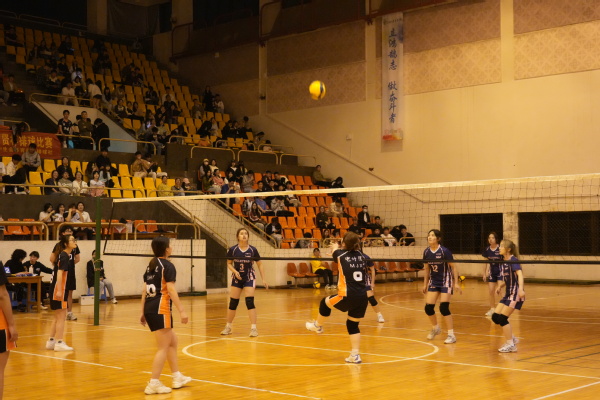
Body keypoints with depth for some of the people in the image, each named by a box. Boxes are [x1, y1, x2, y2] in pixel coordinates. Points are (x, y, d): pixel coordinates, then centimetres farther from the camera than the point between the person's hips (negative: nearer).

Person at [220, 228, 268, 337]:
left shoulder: (253, 250, -9)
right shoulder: (232, 250, -8)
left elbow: (259, 264, 1)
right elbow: (229, 264, 4)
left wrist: (263, 279, -4)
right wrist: (235, 271, -16)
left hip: (249, 278, -1)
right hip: (237, 278, 2)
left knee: (250, 302, -13)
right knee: (233, 303, 6)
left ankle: (253, 328, -8)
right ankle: (228, 327, 23)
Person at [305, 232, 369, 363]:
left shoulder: (341, 255, -2)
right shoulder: (362, 256, 6)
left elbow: (335, 250, 24)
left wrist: (334, 247, 47)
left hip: (348, 297, -4)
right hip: (363, 298, 5)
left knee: (325, 302, 23)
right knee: (353, 325, 18)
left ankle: (318, 325, 44)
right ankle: (355, 355, 11)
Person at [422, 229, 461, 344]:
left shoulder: (444, 251, -18)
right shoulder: (426, 252, -3)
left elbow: (454, 267, -12)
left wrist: (456, 283, -16)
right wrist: (425, 284, 13)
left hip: (446, 282, -5)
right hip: (433, 282, 5)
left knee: (444, 308, -14)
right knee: (428, 308, 1)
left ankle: (451, 335, -3)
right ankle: (435, 328, 29)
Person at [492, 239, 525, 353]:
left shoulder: (513, 260, -15)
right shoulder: (503, 262, 10)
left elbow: (520, 274, -29)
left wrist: (521, 289, -42)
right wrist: (500, 286, 6)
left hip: (516, 293, -8)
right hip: (508, 293, 8)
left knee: (502, 318, -11)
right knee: (495, 317, 4)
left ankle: (511, 345, 0)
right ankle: (512, 338, 17)